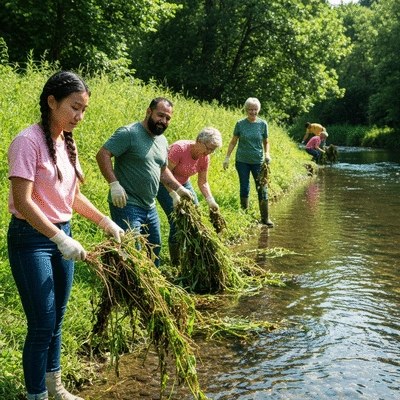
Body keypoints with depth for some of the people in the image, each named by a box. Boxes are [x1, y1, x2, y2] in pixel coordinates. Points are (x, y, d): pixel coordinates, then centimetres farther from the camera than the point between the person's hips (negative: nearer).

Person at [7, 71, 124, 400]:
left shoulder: (67, 143, 8)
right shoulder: (29, 140, -15)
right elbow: (22, 201, -21)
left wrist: (106, 222, 5)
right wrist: (61, 239, -26)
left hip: (62, 235, 7)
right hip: (32, 238, -7)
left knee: (57, 319, 16)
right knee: (42, 325, -3)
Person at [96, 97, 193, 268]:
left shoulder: (162, 141, 13)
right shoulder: (129, 133, -13)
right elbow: (102, 155, -18)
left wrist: (179, 188, 12)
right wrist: (114, 184, -26)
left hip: (150, 207, 9)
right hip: (127, 205, -9)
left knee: (154, 249, 21)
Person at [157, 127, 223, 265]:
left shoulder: (204, 157, -8)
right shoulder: (179, 148, -29)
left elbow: (203, 182, -1)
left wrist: (210, 200, -15)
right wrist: (174, 195, -38)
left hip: (184, 184, 7)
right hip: (165, 184, -7)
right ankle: (176, 263, -4)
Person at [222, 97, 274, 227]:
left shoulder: (263, 124, 0)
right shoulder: (240, 124, -2)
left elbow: (266, 142, 10)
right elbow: (233, 142, 5)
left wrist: (267, 154, -8)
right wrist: (227, 157, 1)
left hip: (258, 161, 0)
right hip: (242, 160, 0)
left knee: (262, 189, 0)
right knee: (244, 188, 7)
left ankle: (265, 218, 9)